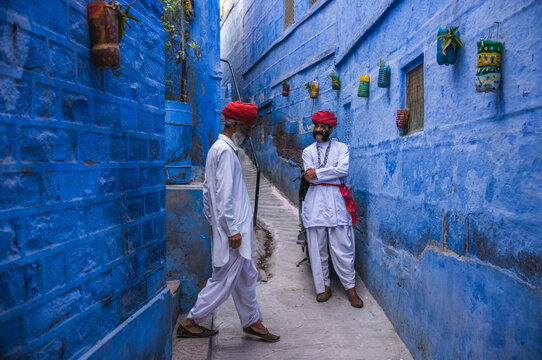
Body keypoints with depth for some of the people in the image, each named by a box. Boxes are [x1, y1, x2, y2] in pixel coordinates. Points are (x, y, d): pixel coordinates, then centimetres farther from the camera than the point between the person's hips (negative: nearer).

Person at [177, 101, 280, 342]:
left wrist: (212, 221, 22)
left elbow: (208, 189, 19)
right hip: (233, 229, -10)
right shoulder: (225, 151, -16)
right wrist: (232, 229, -20)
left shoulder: (217, 148, 16)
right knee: (224, 279, 0)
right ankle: (190, 322, 13)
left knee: (246, 276, 16)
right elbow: (224, 194, -21)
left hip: (236, 227, 10)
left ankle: (251, 321, 28)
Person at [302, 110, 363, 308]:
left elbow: (344, 170, -8)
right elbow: (310, 177, -1)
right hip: (315, 199, 2)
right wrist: (333, 173, -5)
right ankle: (324, 286, 16)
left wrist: (318, 173, -10)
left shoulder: (341, 148, 11)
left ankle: (350, 288, 11)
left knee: (343, 246, -2)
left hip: (336, 199, -1)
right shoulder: (308, 151, 14)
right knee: (317, 246, 3)